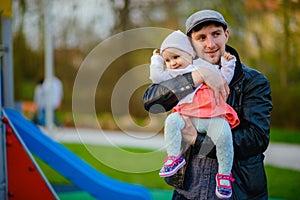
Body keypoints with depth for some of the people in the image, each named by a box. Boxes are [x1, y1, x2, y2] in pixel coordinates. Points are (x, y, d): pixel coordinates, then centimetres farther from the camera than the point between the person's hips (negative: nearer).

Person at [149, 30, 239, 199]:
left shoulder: (204, 66, 21)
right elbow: (157, 76, 8)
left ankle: (224, 174, -12)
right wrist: (157, 59, 20)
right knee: (172, 120, -28)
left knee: (224, 135, -27)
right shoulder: (172, 74, 23)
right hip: (188, 116, 2)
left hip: (214, 116, -1)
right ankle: (174, 157, -17)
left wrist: (227, 64, 13)